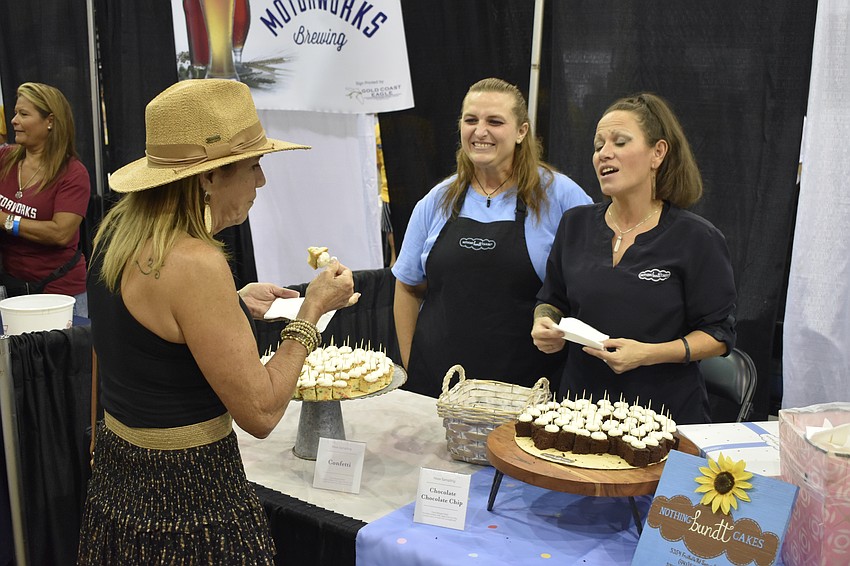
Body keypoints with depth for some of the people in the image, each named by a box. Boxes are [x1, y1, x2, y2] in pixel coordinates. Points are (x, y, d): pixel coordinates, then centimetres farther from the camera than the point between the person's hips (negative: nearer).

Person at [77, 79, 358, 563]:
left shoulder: (119, 229, 0)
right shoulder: (194, 263, -26)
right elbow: (260, 413, -21)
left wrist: (234, 304, 14)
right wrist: (312, 310, -13)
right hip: (189, 501, -8)